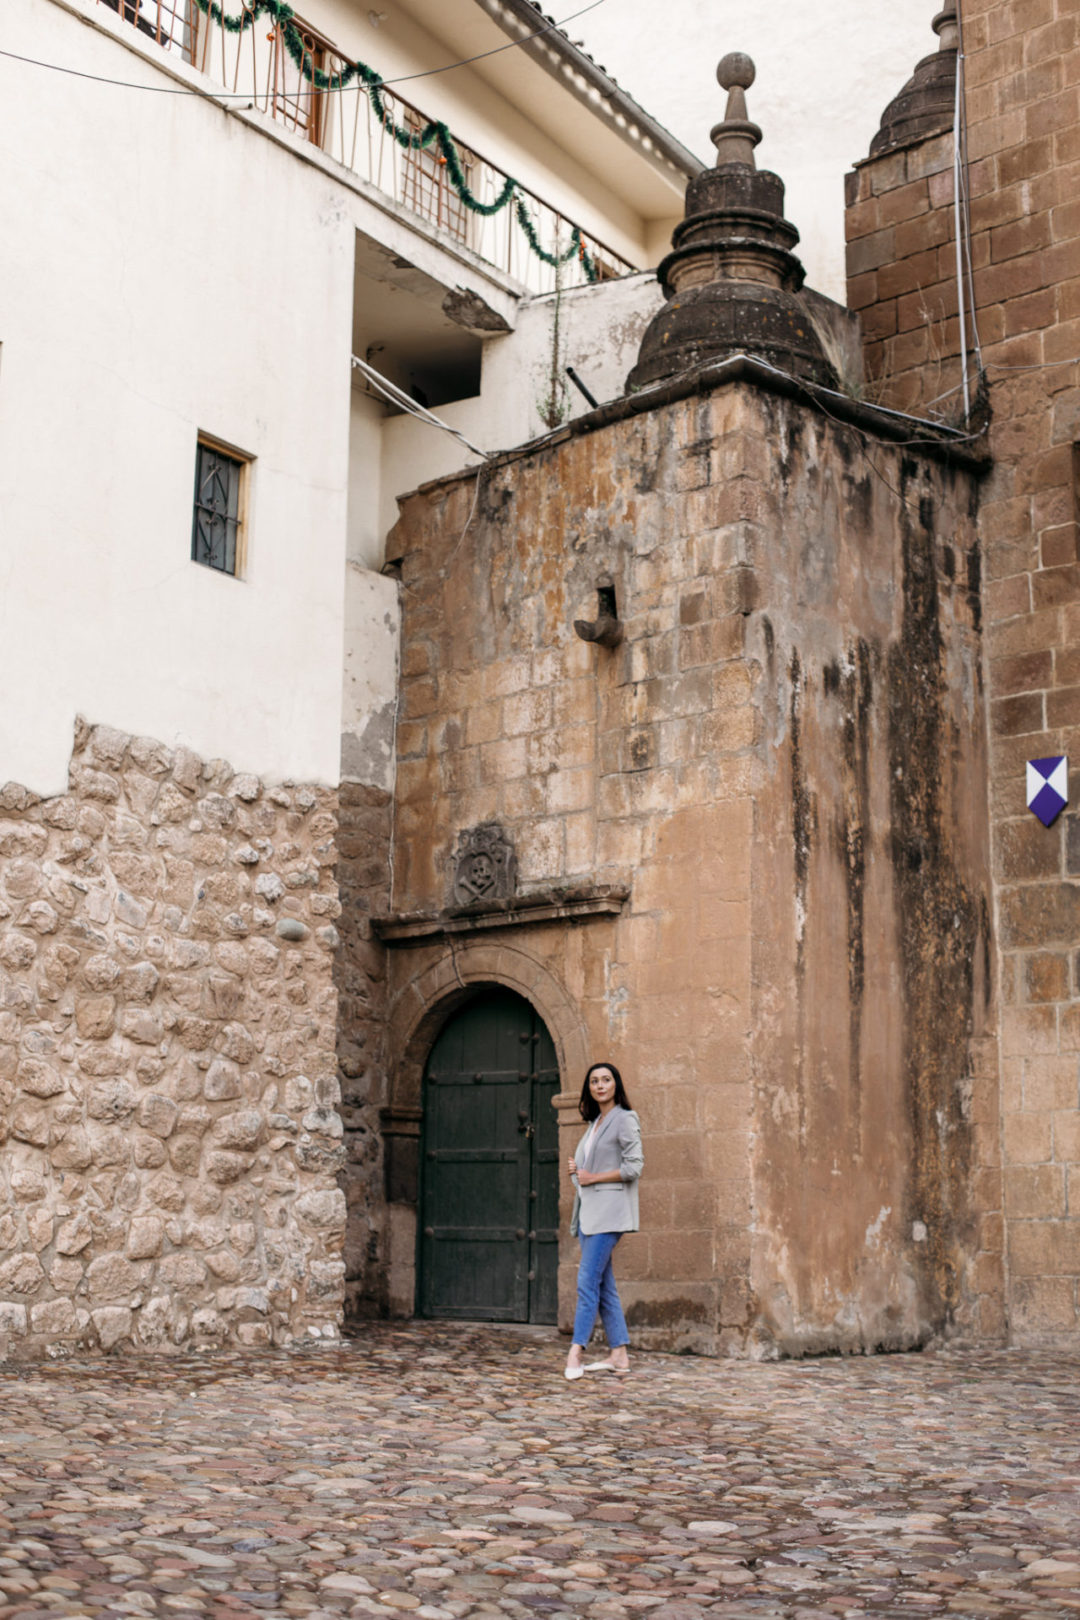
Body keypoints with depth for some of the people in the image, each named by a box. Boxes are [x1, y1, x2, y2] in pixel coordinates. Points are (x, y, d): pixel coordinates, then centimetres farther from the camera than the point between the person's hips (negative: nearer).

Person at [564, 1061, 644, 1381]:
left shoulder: (624, 1120, -5)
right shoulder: (595, 1123, 20)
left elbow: (633, 1167, -13)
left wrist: (592, 1177, -11)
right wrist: (576, 1170, 7)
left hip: (609, 1210, -9)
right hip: (589, 1210, 9)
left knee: (588, 1282, -13)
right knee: (603, 1285, 6)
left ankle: (576, 1352, -14)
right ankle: (619, 1354, 8)